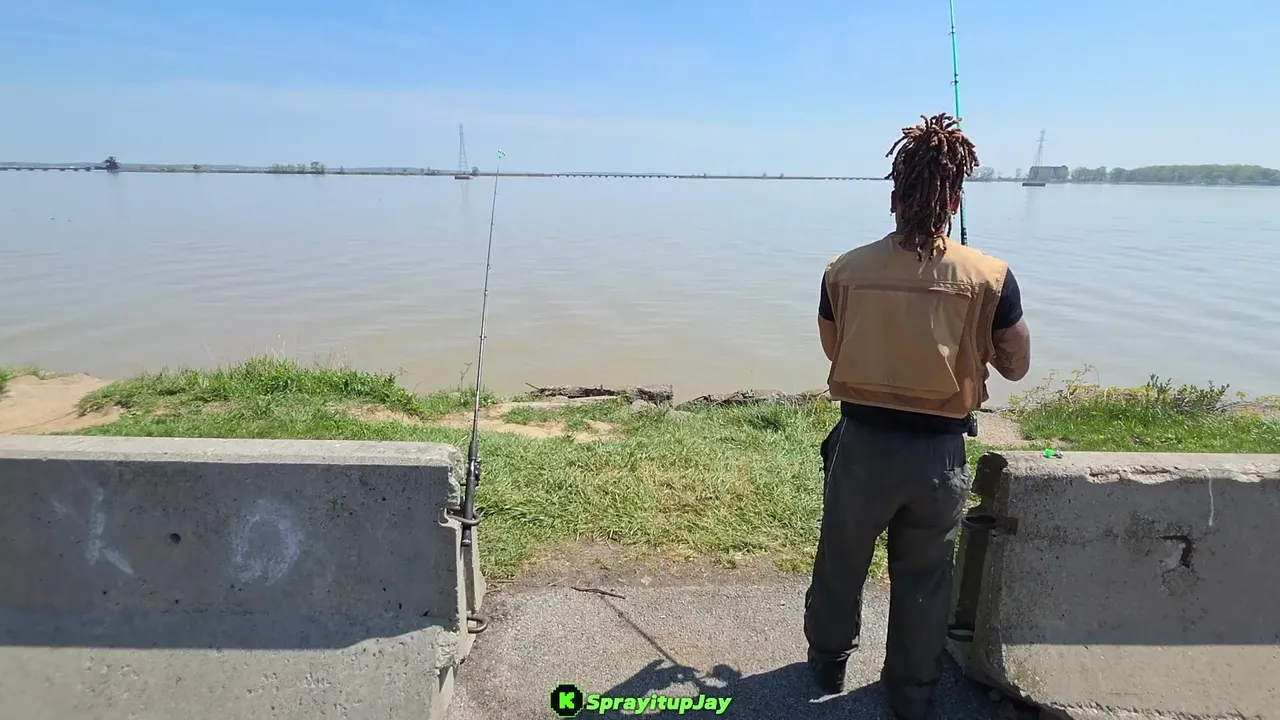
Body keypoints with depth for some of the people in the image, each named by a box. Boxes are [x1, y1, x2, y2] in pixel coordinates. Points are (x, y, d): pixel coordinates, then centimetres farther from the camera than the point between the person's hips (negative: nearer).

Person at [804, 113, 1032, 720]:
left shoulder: (844, 270, -10)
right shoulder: (990, 277, -12)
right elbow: (1016, 367, 1)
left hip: (862, 442, 0)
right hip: (938, 452, 0)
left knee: (841, 562, 23)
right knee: (925, 580, 21)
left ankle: (828, 661, 46)